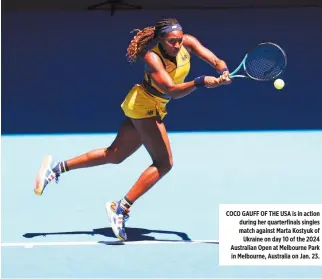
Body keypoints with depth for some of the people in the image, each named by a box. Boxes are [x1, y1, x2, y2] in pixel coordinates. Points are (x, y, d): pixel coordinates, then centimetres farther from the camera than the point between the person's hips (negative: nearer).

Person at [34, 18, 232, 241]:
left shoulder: (187, 42, -11)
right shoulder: (153, 58, -30)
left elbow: (215, 60, -14)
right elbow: (171, 90, -41)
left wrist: (223, 72, -36)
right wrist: (200, 82, -54)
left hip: (152, 108, 8)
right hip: (144, 105, -8)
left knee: (115, 155, 17)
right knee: (164, 162, -14)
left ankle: (57, 167, 22)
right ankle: (121, 208, -13)